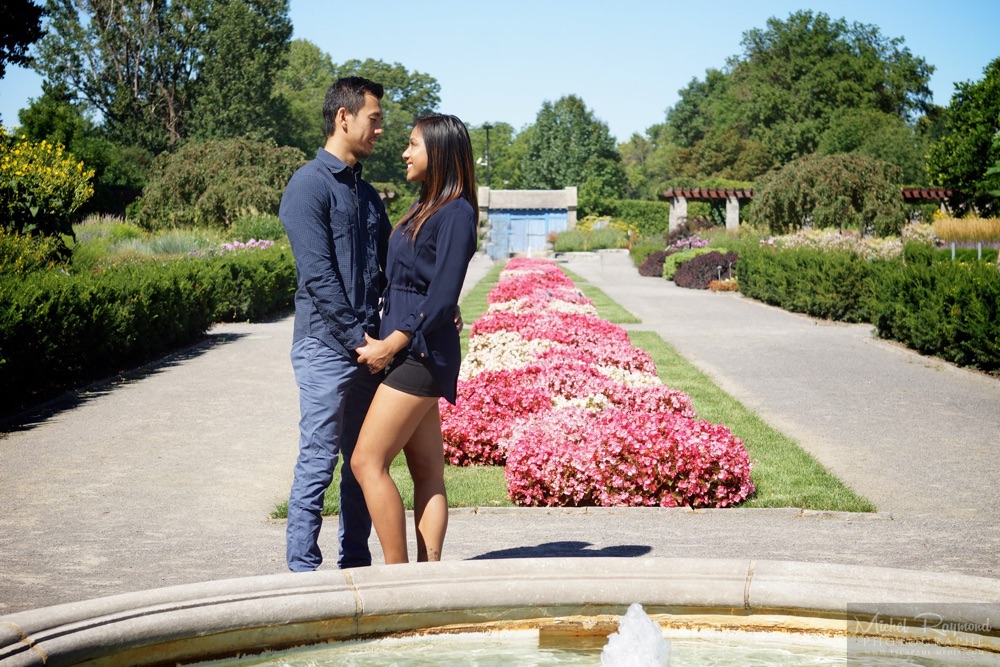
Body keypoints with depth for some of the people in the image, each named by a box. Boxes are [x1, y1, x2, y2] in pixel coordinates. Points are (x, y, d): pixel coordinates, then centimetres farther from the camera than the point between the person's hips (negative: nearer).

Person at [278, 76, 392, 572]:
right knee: (318, 463, -4)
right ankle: (303, 570, 4)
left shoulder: (366, 193, 16)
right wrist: (356, 338, -16)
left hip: (367, 348, 8)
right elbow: (318, 276, -16)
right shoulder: (310, 186, -9)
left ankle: (356, 565, 22)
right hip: (326, 347, -8)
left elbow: (389, 266, 17)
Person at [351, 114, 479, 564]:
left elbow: (442, 297, -18)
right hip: (410, 353, 9)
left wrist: (392, 344, -16)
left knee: (367, 462, -11)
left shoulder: (455, 213, -12)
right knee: (427, 472, 8)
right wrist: (383, 341, 10)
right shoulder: (425, 208, 16)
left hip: (421, 353, -9)